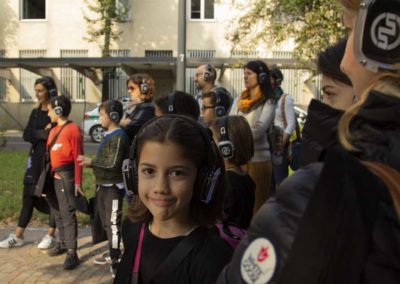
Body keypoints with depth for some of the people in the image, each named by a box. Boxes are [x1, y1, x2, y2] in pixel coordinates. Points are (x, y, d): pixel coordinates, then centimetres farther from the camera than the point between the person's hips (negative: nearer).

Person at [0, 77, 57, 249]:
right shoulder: (35, 113, 11)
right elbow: (26, 135, 0)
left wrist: (36, 134, -13)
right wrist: (42, 133, -16)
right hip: (35, 159, 6)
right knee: (29, 197, 7)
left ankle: (50, 236, 15)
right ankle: (18, 236, 13)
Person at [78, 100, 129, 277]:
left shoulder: (118, 136, -17)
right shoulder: (109, 135, 11)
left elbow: (113, 163, -22)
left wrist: (91, 161, -16)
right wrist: (90, 162, 8)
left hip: (113, 187, -10)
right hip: (103, 185, 10)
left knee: (113, 223, -5)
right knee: (106, 222, 17)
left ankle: (116, 259, 2)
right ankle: (112, 253, 29)